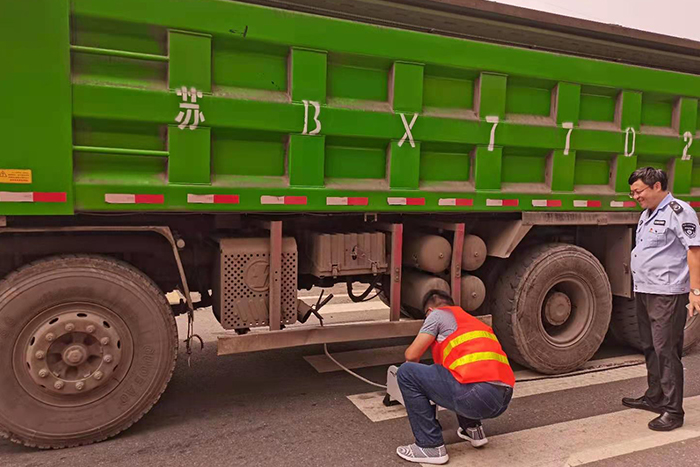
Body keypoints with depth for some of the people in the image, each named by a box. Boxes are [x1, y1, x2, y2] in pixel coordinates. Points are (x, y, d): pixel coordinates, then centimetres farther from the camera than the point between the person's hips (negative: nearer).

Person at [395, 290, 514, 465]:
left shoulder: (438, 314, 10)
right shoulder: (471, 320, 32)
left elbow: (412, 355, 5)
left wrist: (412, 362, 30)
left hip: (477, 396, -8)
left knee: (407, 373, 4)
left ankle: (431, 446, 5)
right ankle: (472, 429, 26)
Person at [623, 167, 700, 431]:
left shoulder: (678, 211, -11)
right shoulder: (648, 214, 16)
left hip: (667, 295, -9)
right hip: (644, 292, 9)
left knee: (666, 350, -6)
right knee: (650, 348, 17)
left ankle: (673, 411, 4)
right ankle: (654, 398, 30)